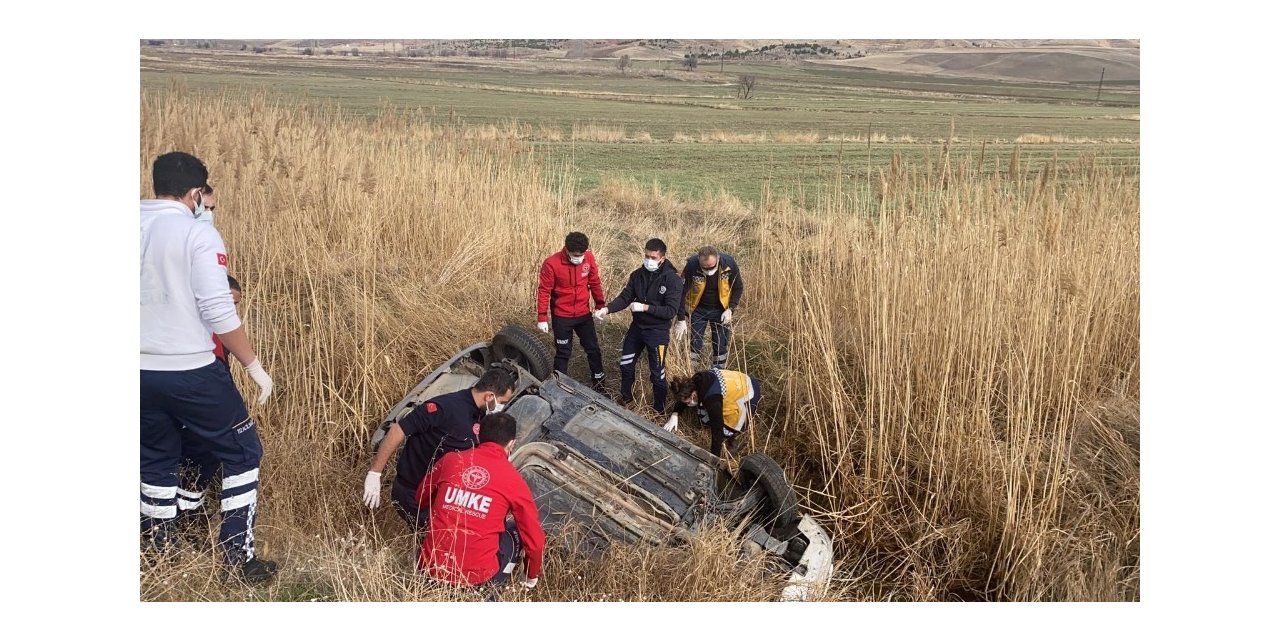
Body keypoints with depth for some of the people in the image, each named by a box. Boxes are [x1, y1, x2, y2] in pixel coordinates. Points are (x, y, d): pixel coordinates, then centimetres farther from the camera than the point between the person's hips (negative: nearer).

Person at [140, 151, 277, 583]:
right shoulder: (198, 234, -14)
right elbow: (219, 314, -18)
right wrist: (253, 365, -9)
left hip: (142, 372, 6)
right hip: (190, 372, -6)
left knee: (156, 458, 23)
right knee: (241, 452, 10)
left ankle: (162, 548, 35)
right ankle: (238, 556, 10)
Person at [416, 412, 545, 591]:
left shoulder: (450, 460, 2)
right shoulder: (514, 481, -5)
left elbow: (422, 500, 20)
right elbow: (535, 539, 2)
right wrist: (532, 577, 20)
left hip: (431, 568, 4)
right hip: (476, 577, -3)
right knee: (517, 530, 21)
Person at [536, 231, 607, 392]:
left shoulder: (589, 258, -10)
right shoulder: (551, 263, -21)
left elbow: (594, 283, 4)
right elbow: (544, 291, -14)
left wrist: (600, 306, 10)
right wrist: (542, 318, -13)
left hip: (584, 314, 4)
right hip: (562, 317, -4)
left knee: (593, 349, 14)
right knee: (563, 353, 7)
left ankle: (599, 384, 32)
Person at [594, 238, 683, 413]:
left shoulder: (672, 279, -19)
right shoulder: (638, 275, -4)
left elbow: (671, 311, -22)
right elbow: (624, 297, -4)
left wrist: (645, 307, -27)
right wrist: (607, 309, -21)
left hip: (658, 331, -5)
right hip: (637, 327, 6)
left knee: (657, 372, 7)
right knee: (626, 364, 20)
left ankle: (659, 409, 27)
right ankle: (625, 396, 45)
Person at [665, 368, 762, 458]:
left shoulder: (711, 398, -37)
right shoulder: (696, 380, -15)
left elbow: (717, 429, -33)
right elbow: (683, 396, 6)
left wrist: (714, 458, -27)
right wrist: (674, 415, -8)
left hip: (749, 393, -8)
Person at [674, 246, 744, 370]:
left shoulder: (729, 264, -24)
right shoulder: (692, 265, -28)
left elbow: (737, 288, -6)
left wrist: (730, 309, -16)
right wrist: (681, 319, -20)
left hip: (720, 310, 1)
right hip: (697, 309, -1)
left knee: (721, 346, 6)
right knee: (694, 345, 4)